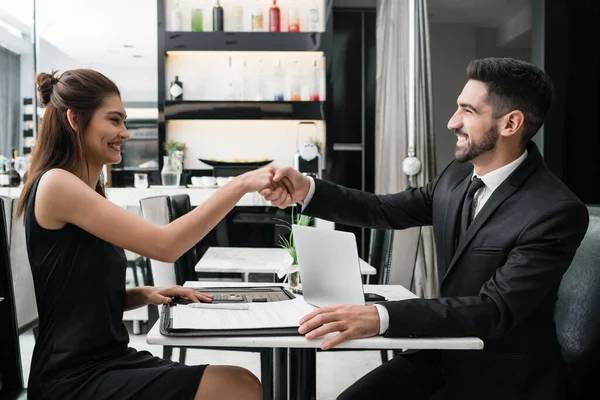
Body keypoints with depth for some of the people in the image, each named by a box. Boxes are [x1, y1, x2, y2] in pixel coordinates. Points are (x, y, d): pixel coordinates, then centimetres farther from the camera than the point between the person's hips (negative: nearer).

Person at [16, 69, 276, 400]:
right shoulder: (55, 184, -14)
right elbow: (164, 245, -22)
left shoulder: (88, 191, 15)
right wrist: (241, 184, -22)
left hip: (108, 362, 8)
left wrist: (146, 294, 1)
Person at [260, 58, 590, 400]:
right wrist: (307, 190, -8)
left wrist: (382, 317, -42)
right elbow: (388, 211, 8)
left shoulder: (558, 212, -24)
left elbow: (494, 310, -30)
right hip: (446, 352, 6)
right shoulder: (458, 176, 0)